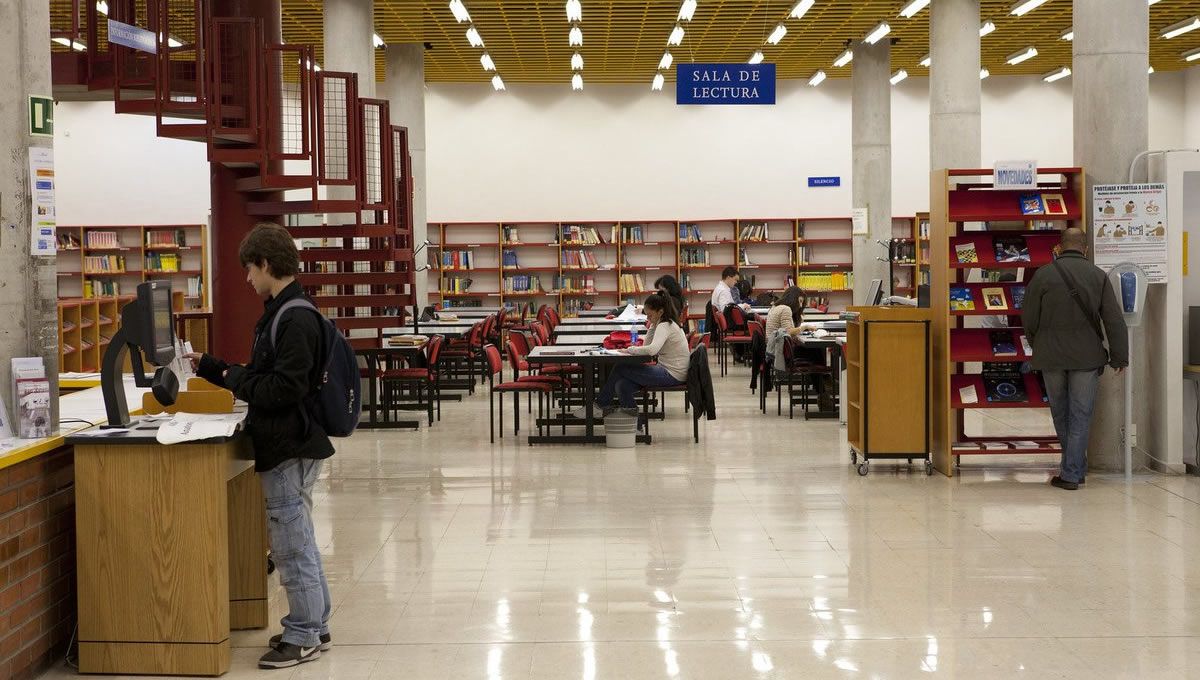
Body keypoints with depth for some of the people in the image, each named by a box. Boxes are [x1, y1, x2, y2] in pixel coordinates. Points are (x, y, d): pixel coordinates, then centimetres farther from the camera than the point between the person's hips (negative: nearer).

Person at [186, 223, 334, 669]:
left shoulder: (295, 319, -20)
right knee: (297, 540, 17)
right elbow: (262, 377, 18)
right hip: (288, 444, 10)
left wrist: (235, 379, -12)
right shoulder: (280, 312, 12)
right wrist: (209, 367, 19)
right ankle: (313, 627, 27)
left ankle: (303, 636, 6)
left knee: (291, 543, -2)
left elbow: (284, 388, -26)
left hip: (289, 447, -10)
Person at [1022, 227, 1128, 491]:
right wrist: (1120, 357, 4)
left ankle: (1075, 467, 25)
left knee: (1060, 413, 16)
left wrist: (1038, 347, 17)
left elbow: (1029, 319, 0)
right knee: (1080, 416, 5)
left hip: (1051, 357, 0)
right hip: (1087, 357, 0)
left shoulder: (1044, 275, -5)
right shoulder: (1098, 276, -2)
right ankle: (1072, 473, 2)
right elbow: (1114, 321, -3)